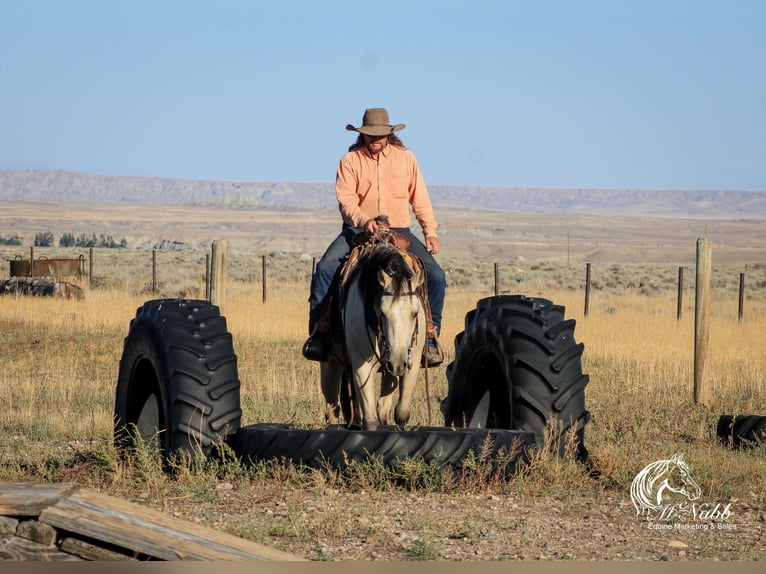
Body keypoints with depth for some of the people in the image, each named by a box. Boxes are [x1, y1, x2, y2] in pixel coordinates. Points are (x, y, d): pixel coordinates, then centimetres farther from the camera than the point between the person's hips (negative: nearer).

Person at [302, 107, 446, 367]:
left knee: (436, 276, -17)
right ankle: (319, 333, -20)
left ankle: (430, 337, -6)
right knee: (325, 268, -27)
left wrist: (430, 231, 0)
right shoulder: (350, 161, 1)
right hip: (358, 229, -1)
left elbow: (420, 199, 10)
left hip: (399, 230, 1)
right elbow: (345, 200, -9)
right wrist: (363, 220, -29)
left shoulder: (405, 158, 8)